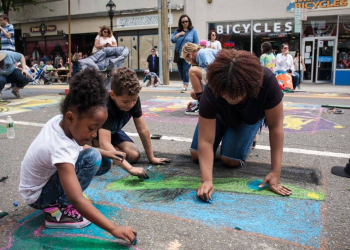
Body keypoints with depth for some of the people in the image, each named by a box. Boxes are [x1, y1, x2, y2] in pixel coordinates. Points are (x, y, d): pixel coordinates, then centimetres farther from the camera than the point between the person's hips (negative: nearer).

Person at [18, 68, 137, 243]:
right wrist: (114, 229, -43)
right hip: (38, 195, -8)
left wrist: (103, 152, -4)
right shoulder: (60, 149, -38)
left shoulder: (59, 121, -15)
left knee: (104, 163, -1)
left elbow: (77, 145, 9)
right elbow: (77, 201, -42)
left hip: (47, 178, 8)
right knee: (92, 158, -30)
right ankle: (56, 210, -16)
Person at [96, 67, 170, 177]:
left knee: (134, 155, -14)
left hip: (113, 131, 4)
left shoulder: (133, 100, -25)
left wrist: (151, 158, -14)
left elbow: (143, 130, -17)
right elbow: (104, 143, -51)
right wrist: (130, 169, -58)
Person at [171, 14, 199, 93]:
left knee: (186, 70, -12)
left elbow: (196, 43, 2)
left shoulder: (193, 31, 4)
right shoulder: (177, 31, 13)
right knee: (180, 71, 8)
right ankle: (185, 83, 26)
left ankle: (185, 86, -9)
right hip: (178, 54, 4)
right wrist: (178, 34, -8)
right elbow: (172, 40, 6)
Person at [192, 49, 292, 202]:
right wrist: (207, 180, -52)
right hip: (220, 115, 1)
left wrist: (275, 173, -34)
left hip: (251, 115, 0)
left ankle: (249, 135, 15)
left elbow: (275, 127, -34)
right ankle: (224, 131, 23)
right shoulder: (211, 92, -42)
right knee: (196, 155, -3)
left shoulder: (267, 82, -43)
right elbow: (205, 140, -41)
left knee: (231, 161, -16)